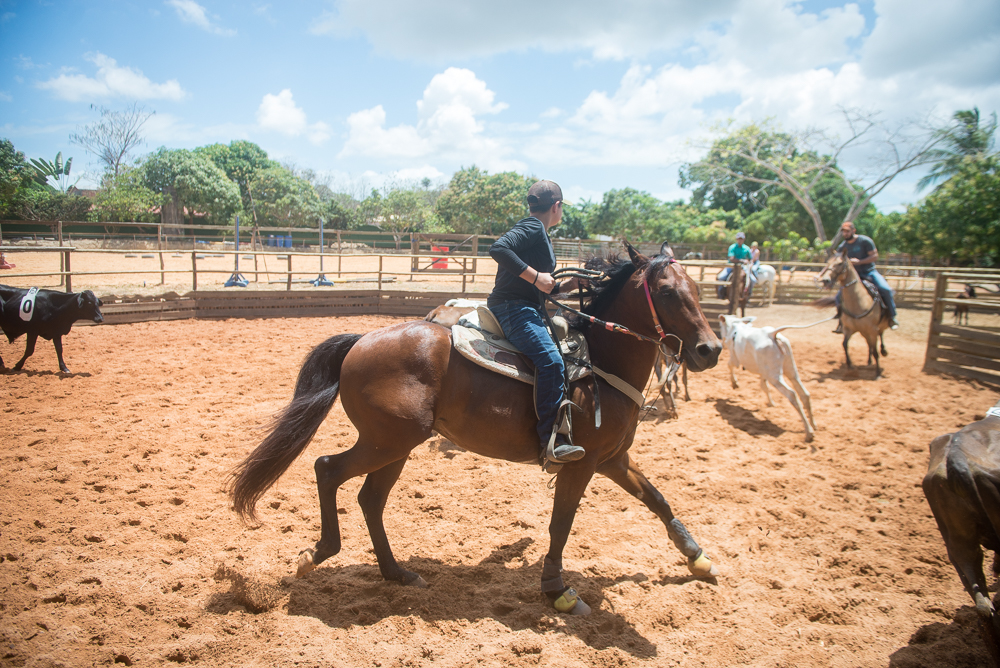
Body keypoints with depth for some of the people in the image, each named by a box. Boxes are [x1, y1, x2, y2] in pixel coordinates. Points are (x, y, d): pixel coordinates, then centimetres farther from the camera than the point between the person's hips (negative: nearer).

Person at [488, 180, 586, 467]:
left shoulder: (540, 234, 23)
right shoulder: (532, 228, -7)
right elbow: (498, 249, -27)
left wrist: (565, 286, 13)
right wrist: (536, 277, -23)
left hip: (526, 309, 11)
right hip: (513, 308, -11)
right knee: (551, 360, -29)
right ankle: (551, 441, -30)